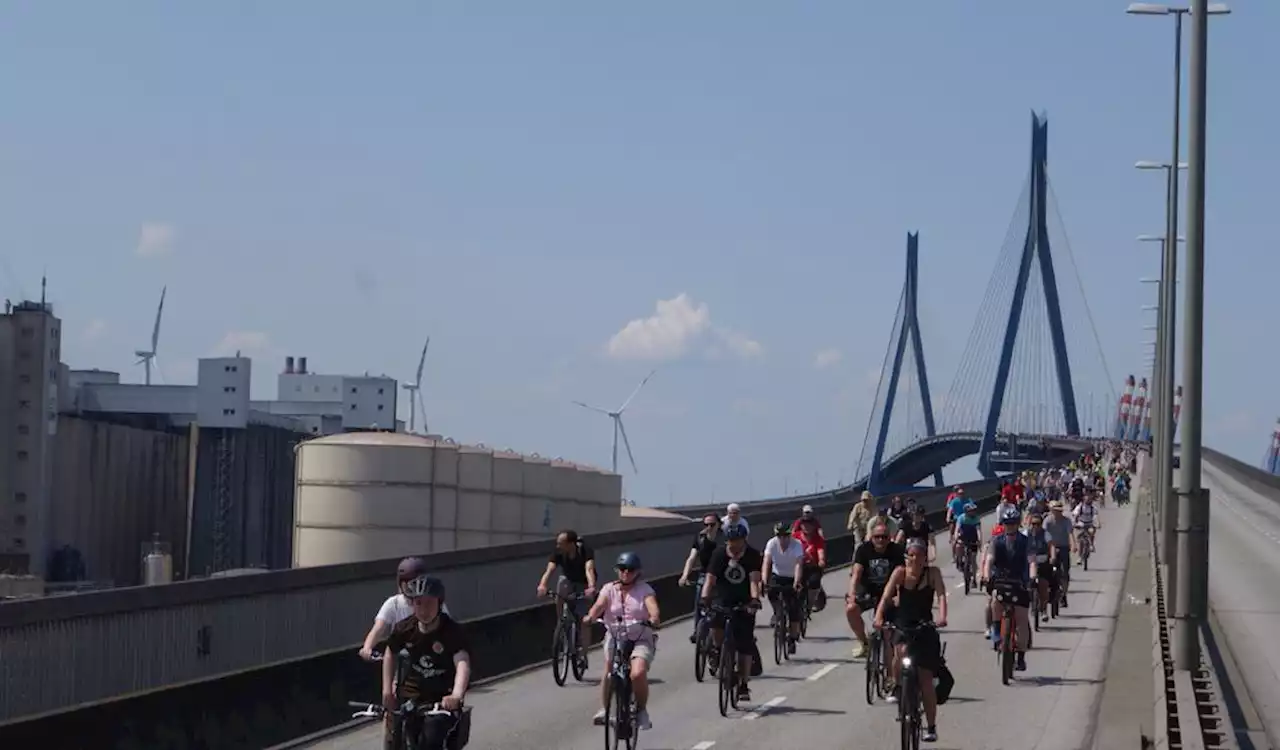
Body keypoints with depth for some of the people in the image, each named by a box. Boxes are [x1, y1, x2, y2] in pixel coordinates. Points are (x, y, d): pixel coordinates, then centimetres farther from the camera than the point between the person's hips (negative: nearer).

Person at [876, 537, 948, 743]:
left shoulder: (933, 573, -7)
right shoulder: (900, 573, -6)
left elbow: (941, 594, -21)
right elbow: (886, 596, -18)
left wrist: (942, 617, -40)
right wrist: (879, 616, -36)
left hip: (925, 628, 0)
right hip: (902, 626, 0)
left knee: (926, 680, 0)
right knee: (901, 651, -34)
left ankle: (931, 727, 11)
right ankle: (898, 687, -5)